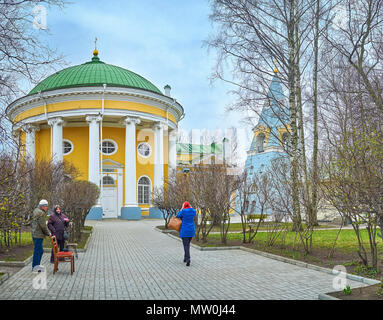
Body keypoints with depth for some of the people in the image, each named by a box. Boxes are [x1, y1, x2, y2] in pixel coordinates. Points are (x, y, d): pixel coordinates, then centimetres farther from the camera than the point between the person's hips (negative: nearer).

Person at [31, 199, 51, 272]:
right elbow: (43, 225, -16)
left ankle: (34, 266, 25)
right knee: (38, 250, -4)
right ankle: (35, 267, 2)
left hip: (35, 234, 10)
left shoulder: (36, 211, 15)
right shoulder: (41, 213, -17)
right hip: (38, 235, -10)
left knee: (40, 250, 17)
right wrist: (48, 233, -7)